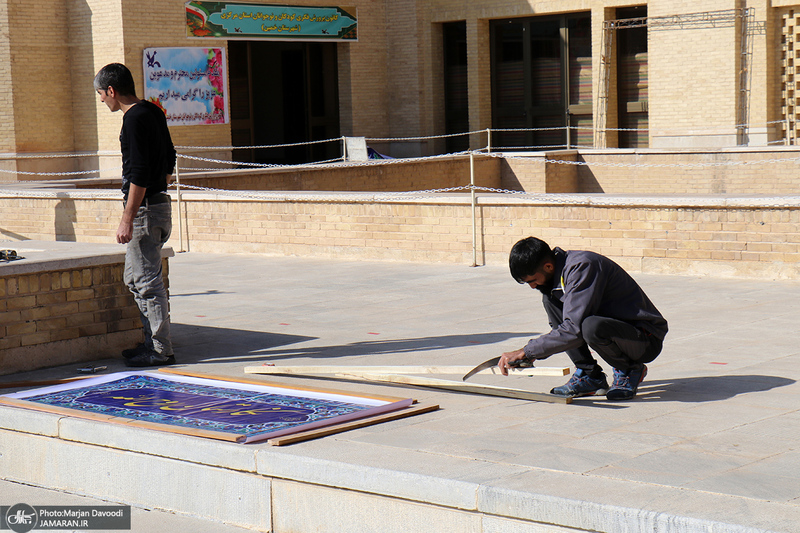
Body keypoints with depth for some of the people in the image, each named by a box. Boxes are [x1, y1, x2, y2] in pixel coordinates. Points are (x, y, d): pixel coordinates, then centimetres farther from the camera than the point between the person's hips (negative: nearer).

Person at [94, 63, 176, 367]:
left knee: (147, 281, -6)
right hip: (158, 201, 10)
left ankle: (160, 351, -2)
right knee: (136, 279, 16)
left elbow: (139, 173, -22)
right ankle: (153, 342, 20)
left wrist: (128, 219, -21)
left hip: (145, 207, -10)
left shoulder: (134, 118, -16)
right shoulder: (153, 112, 13)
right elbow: (169, 160, 22)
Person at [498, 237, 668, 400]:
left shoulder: (582, 266, -25)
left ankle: (630, 370, -5)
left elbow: (574, 329, -31)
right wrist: (533, 353, 3)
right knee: (550, 298, -2)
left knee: (592, 327, -39)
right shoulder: (560, 268, 3)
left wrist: (526, 352, -26)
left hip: (647, 339, -9)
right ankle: (590, 376, -1)